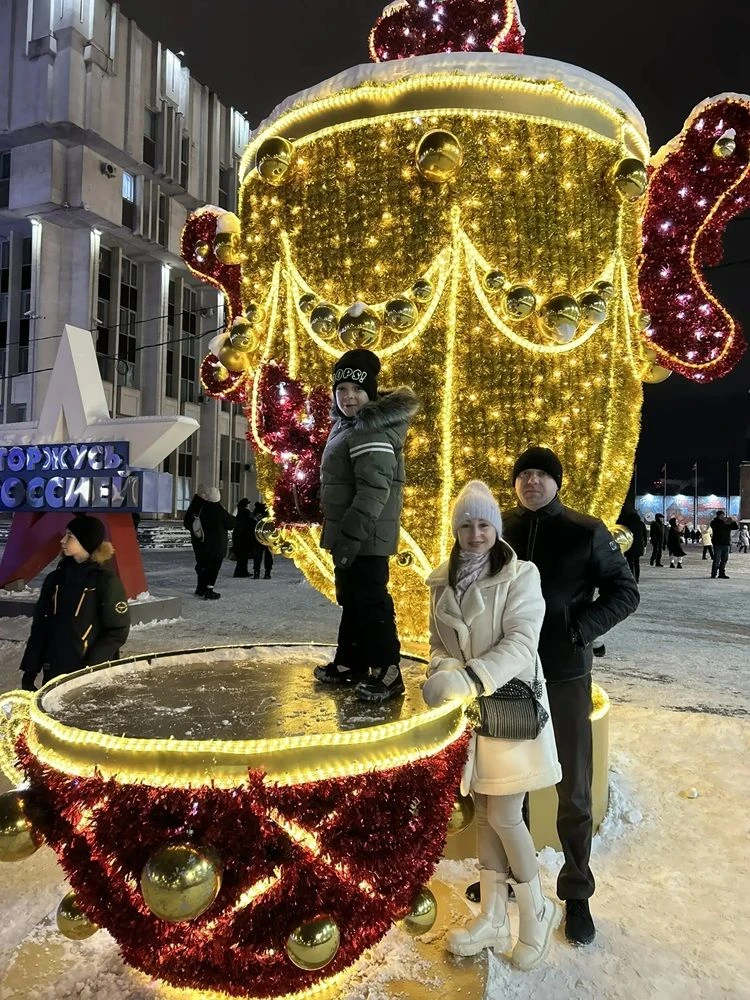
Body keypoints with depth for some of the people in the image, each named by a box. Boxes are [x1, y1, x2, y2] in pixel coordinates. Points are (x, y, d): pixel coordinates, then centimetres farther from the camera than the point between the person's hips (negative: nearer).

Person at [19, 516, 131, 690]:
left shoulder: (106, 581, -9)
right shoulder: (56, 578, 7)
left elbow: (118, 631, -9)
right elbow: (40, 625, 10)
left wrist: (90, 667, -16)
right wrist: (30, 669, 6)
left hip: (91, 675, -5)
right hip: (54, 672, 5)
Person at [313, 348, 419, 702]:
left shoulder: (372, 432, -18)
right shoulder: (346, 425, 16)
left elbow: (374, 490, -26)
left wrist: (351, 535, -27)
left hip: (366, 538, -11)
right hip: (348, 534, 11)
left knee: (371, 602, -5)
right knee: (350, 600, 18)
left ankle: (387, 674, 5)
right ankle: (349, 664, 31)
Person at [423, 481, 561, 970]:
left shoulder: (521, 576, -11)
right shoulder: (443, 582, 4)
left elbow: (521, 643, -20)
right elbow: (439, 645, 7)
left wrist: (472, 678, -32)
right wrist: (446, 674, -14)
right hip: (465, 711, 5)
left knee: (505, 816, 1)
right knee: (484, 813, 14)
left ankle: (539, 912, 27)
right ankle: (493, 918, 30)